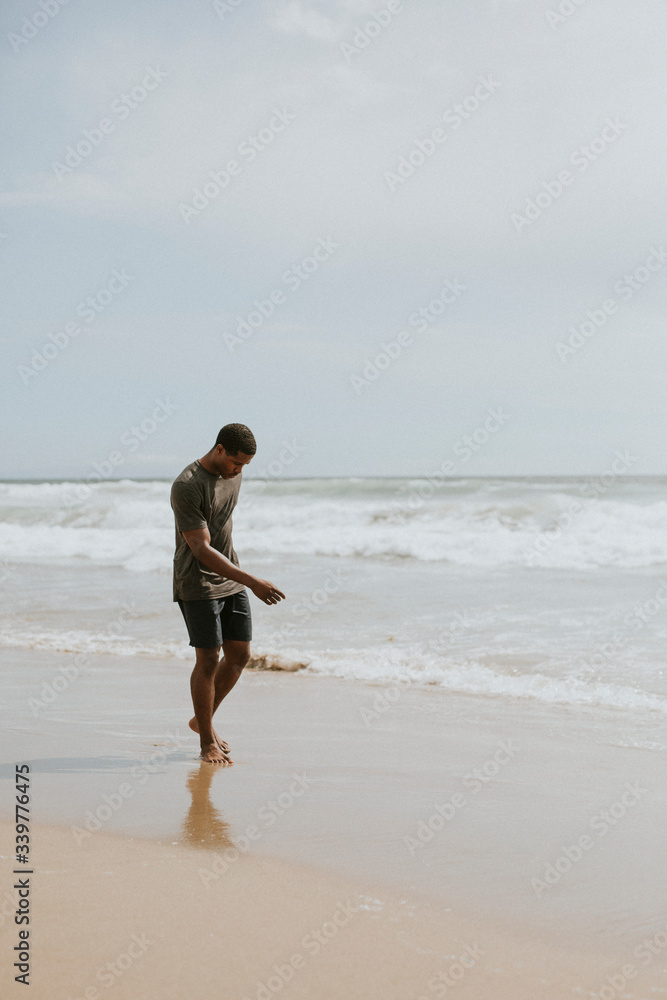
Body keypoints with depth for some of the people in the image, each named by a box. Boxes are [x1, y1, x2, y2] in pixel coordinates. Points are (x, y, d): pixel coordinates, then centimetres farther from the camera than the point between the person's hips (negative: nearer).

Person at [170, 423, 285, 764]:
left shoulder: (234, 474, 4)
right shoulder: (186, 487, -21)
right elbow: (201, 549, -24)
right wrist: (252, 582, -29)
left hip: (230, 580, 7)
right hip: (198, 585, -7)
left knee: (239, 654, 7)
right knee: (207, 661, -4)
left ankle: (203, 719, 26)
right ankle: (207, 742, 9)